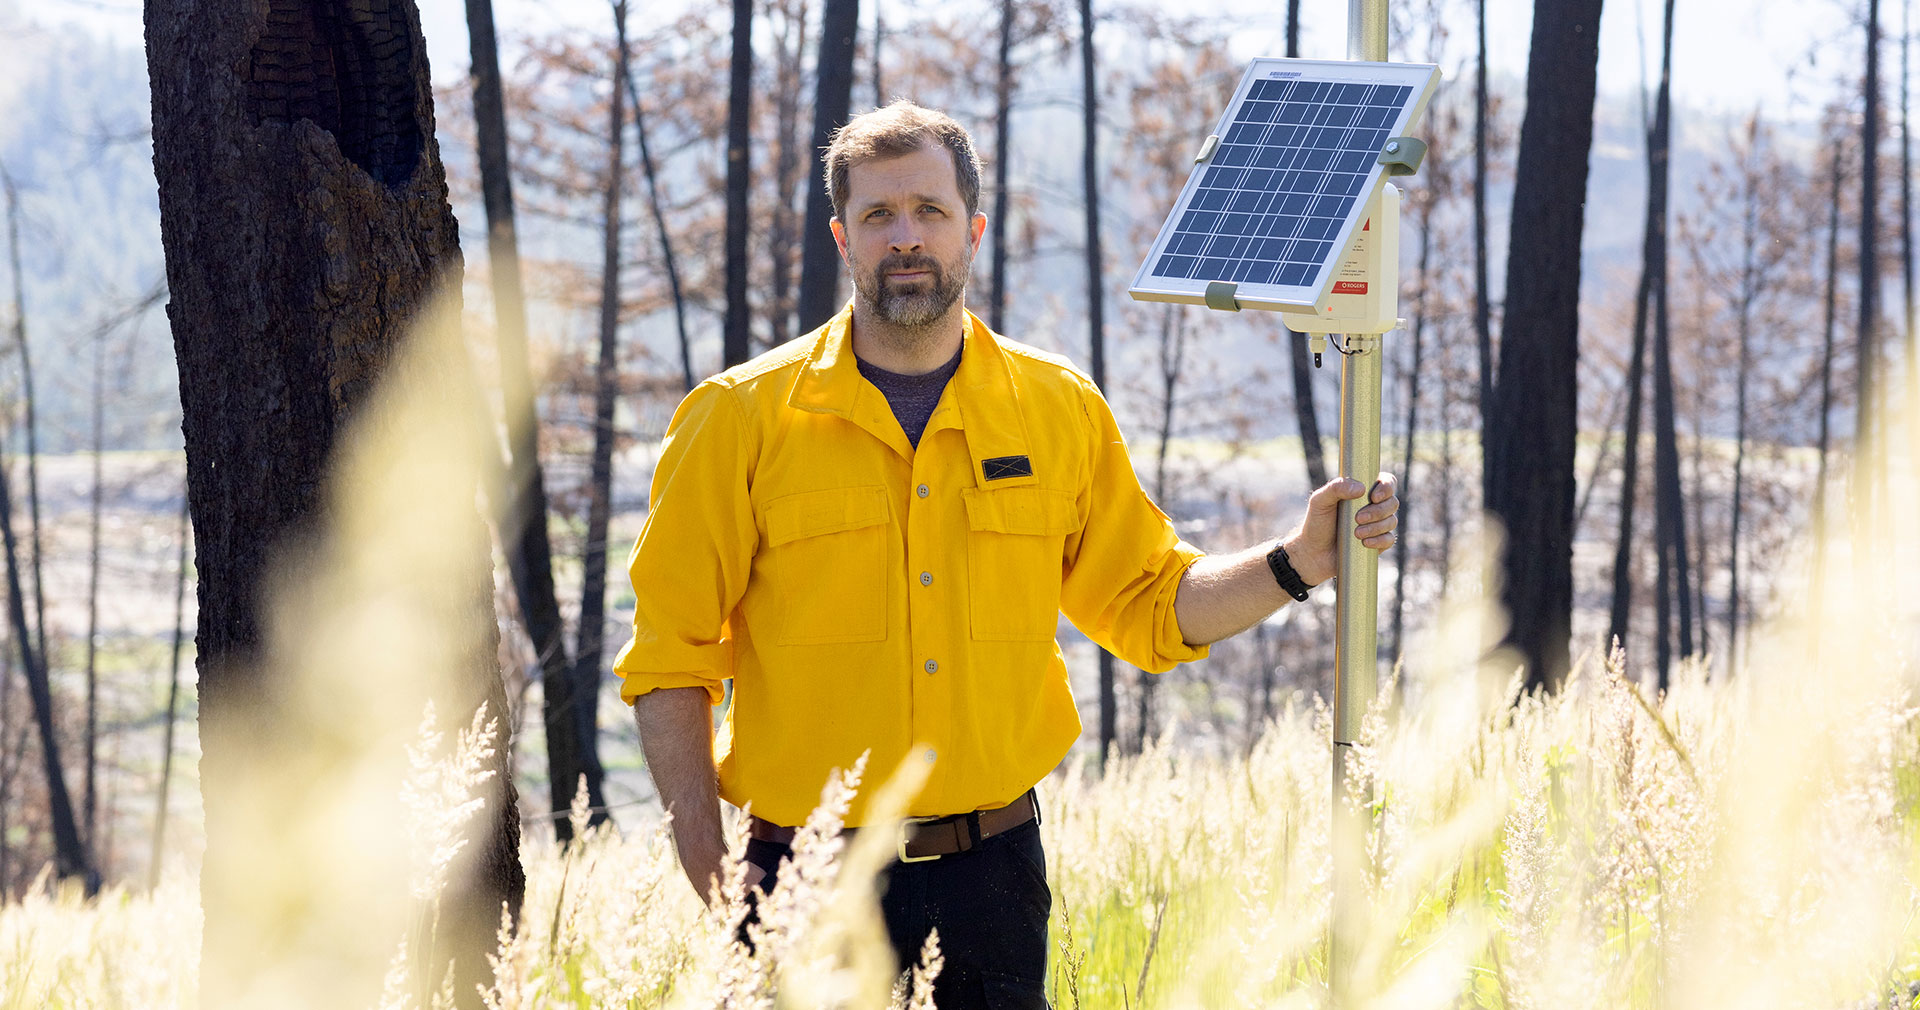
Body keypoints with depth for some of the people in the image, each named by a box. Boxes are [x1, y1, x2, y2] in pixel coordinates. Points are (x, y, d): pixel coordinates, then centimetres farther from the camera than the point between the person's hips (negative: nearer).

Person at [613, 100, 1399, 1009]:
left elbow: (1146, 603, 16)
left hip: (993, 869, 2)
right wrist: (708, 881, -8)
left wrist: (1297, 562, 0)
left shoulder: (1061, 412, 7)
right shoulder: (740, 419, -1)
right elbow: (670, 655, -1)